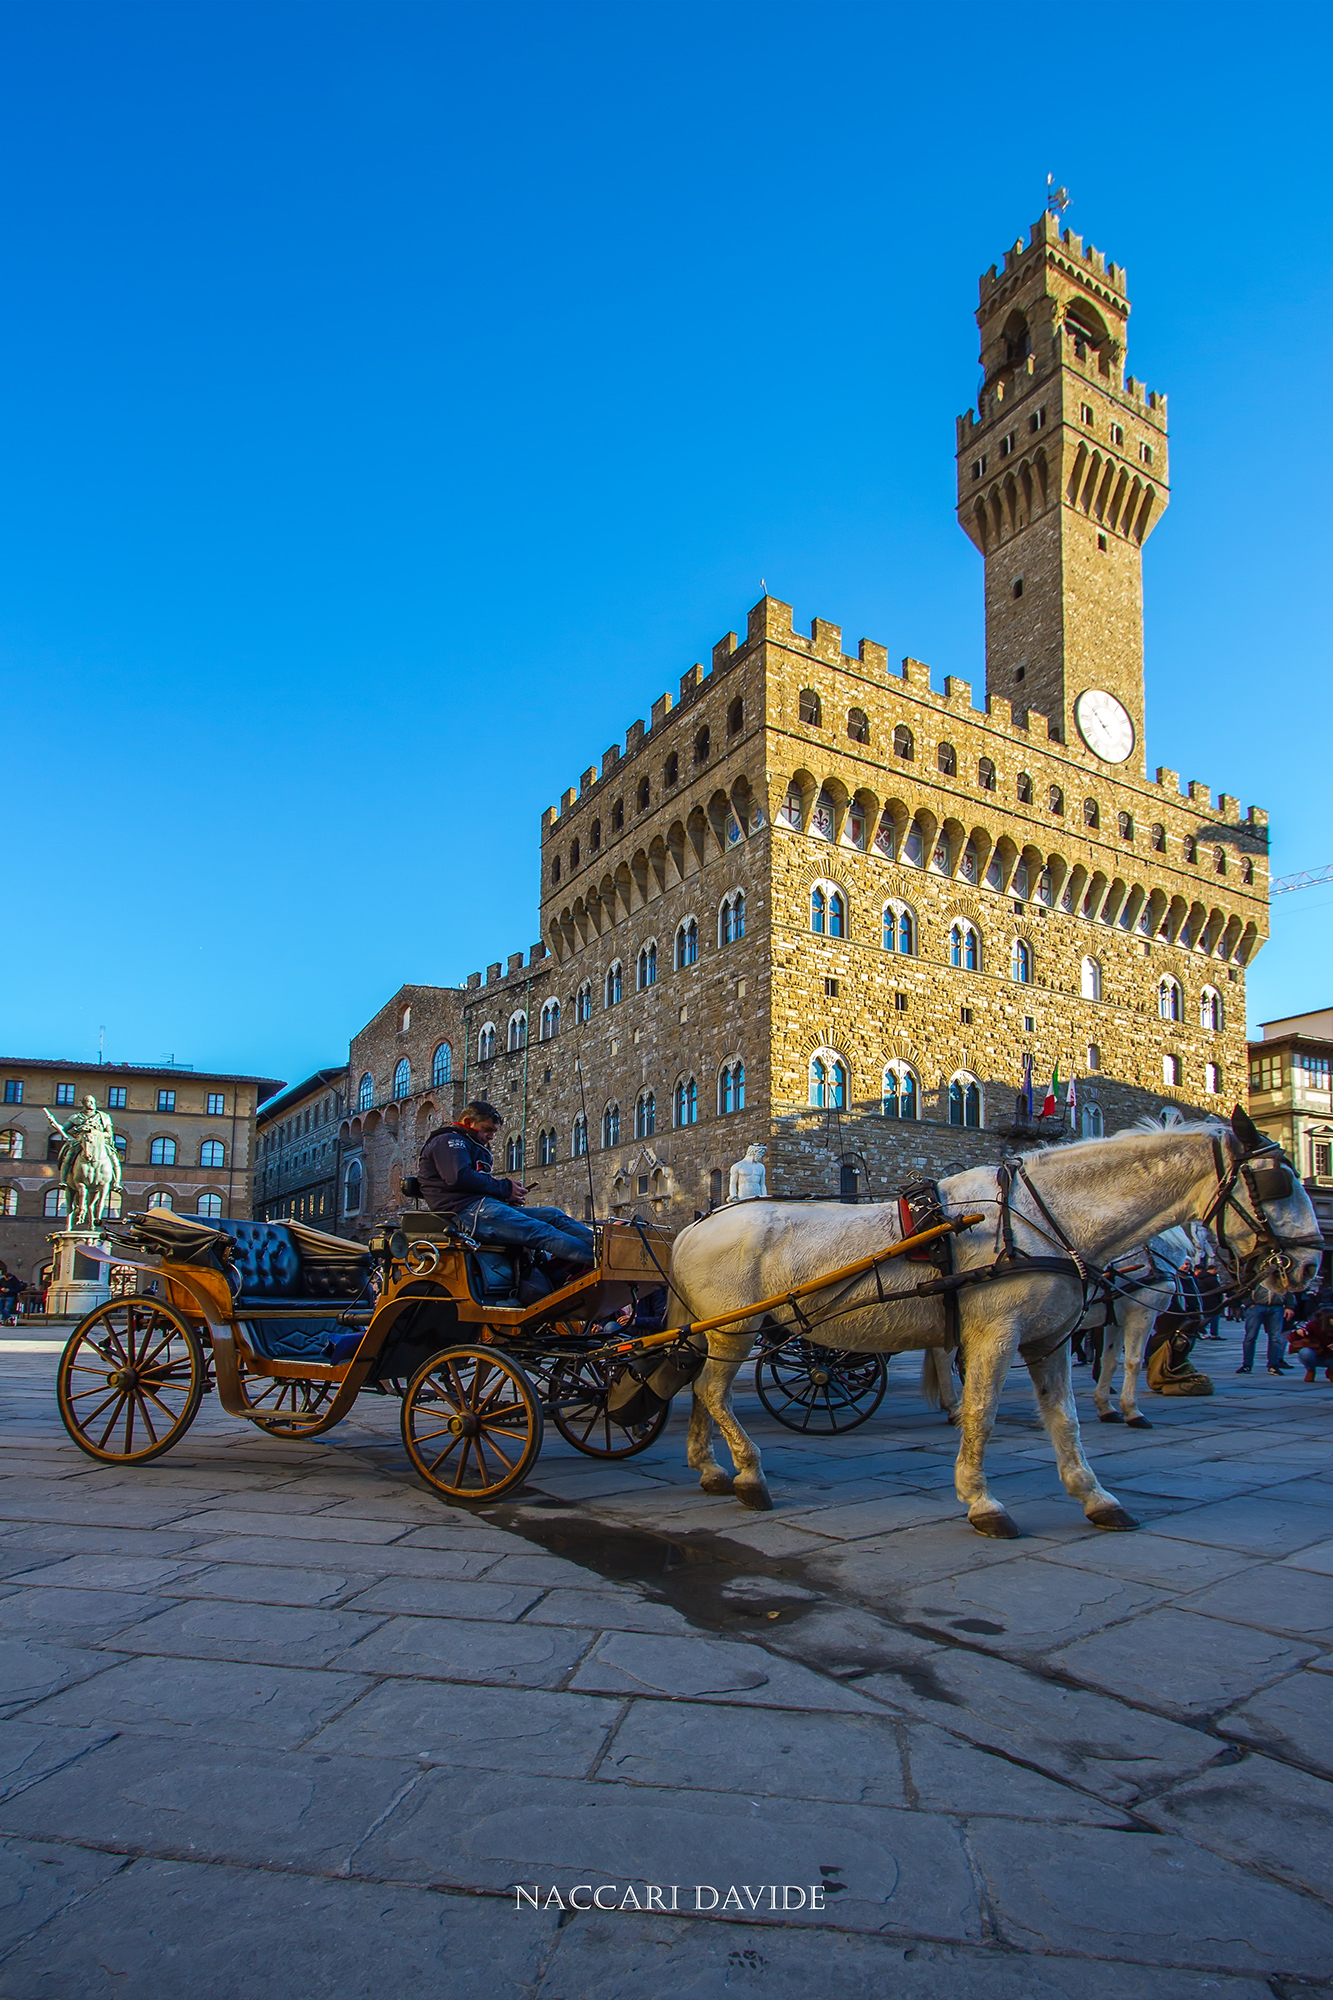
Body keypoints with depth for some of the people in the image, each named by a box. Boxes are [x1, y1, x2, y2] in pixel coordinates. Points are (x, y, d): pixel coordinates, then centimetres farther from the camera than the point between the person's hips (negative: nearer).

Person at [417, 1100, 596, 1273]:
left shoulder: (475, 1148, 34)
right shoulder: (448, 1141, 2)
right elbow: (460, 1176, -17)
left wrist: (510, 1194, 3)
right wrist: (505, 1188, -9)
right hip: (466, 1212, -10)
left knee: (554, 1215, -6)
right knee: (540, 1232, -24)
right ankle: (595, 1256, -35)